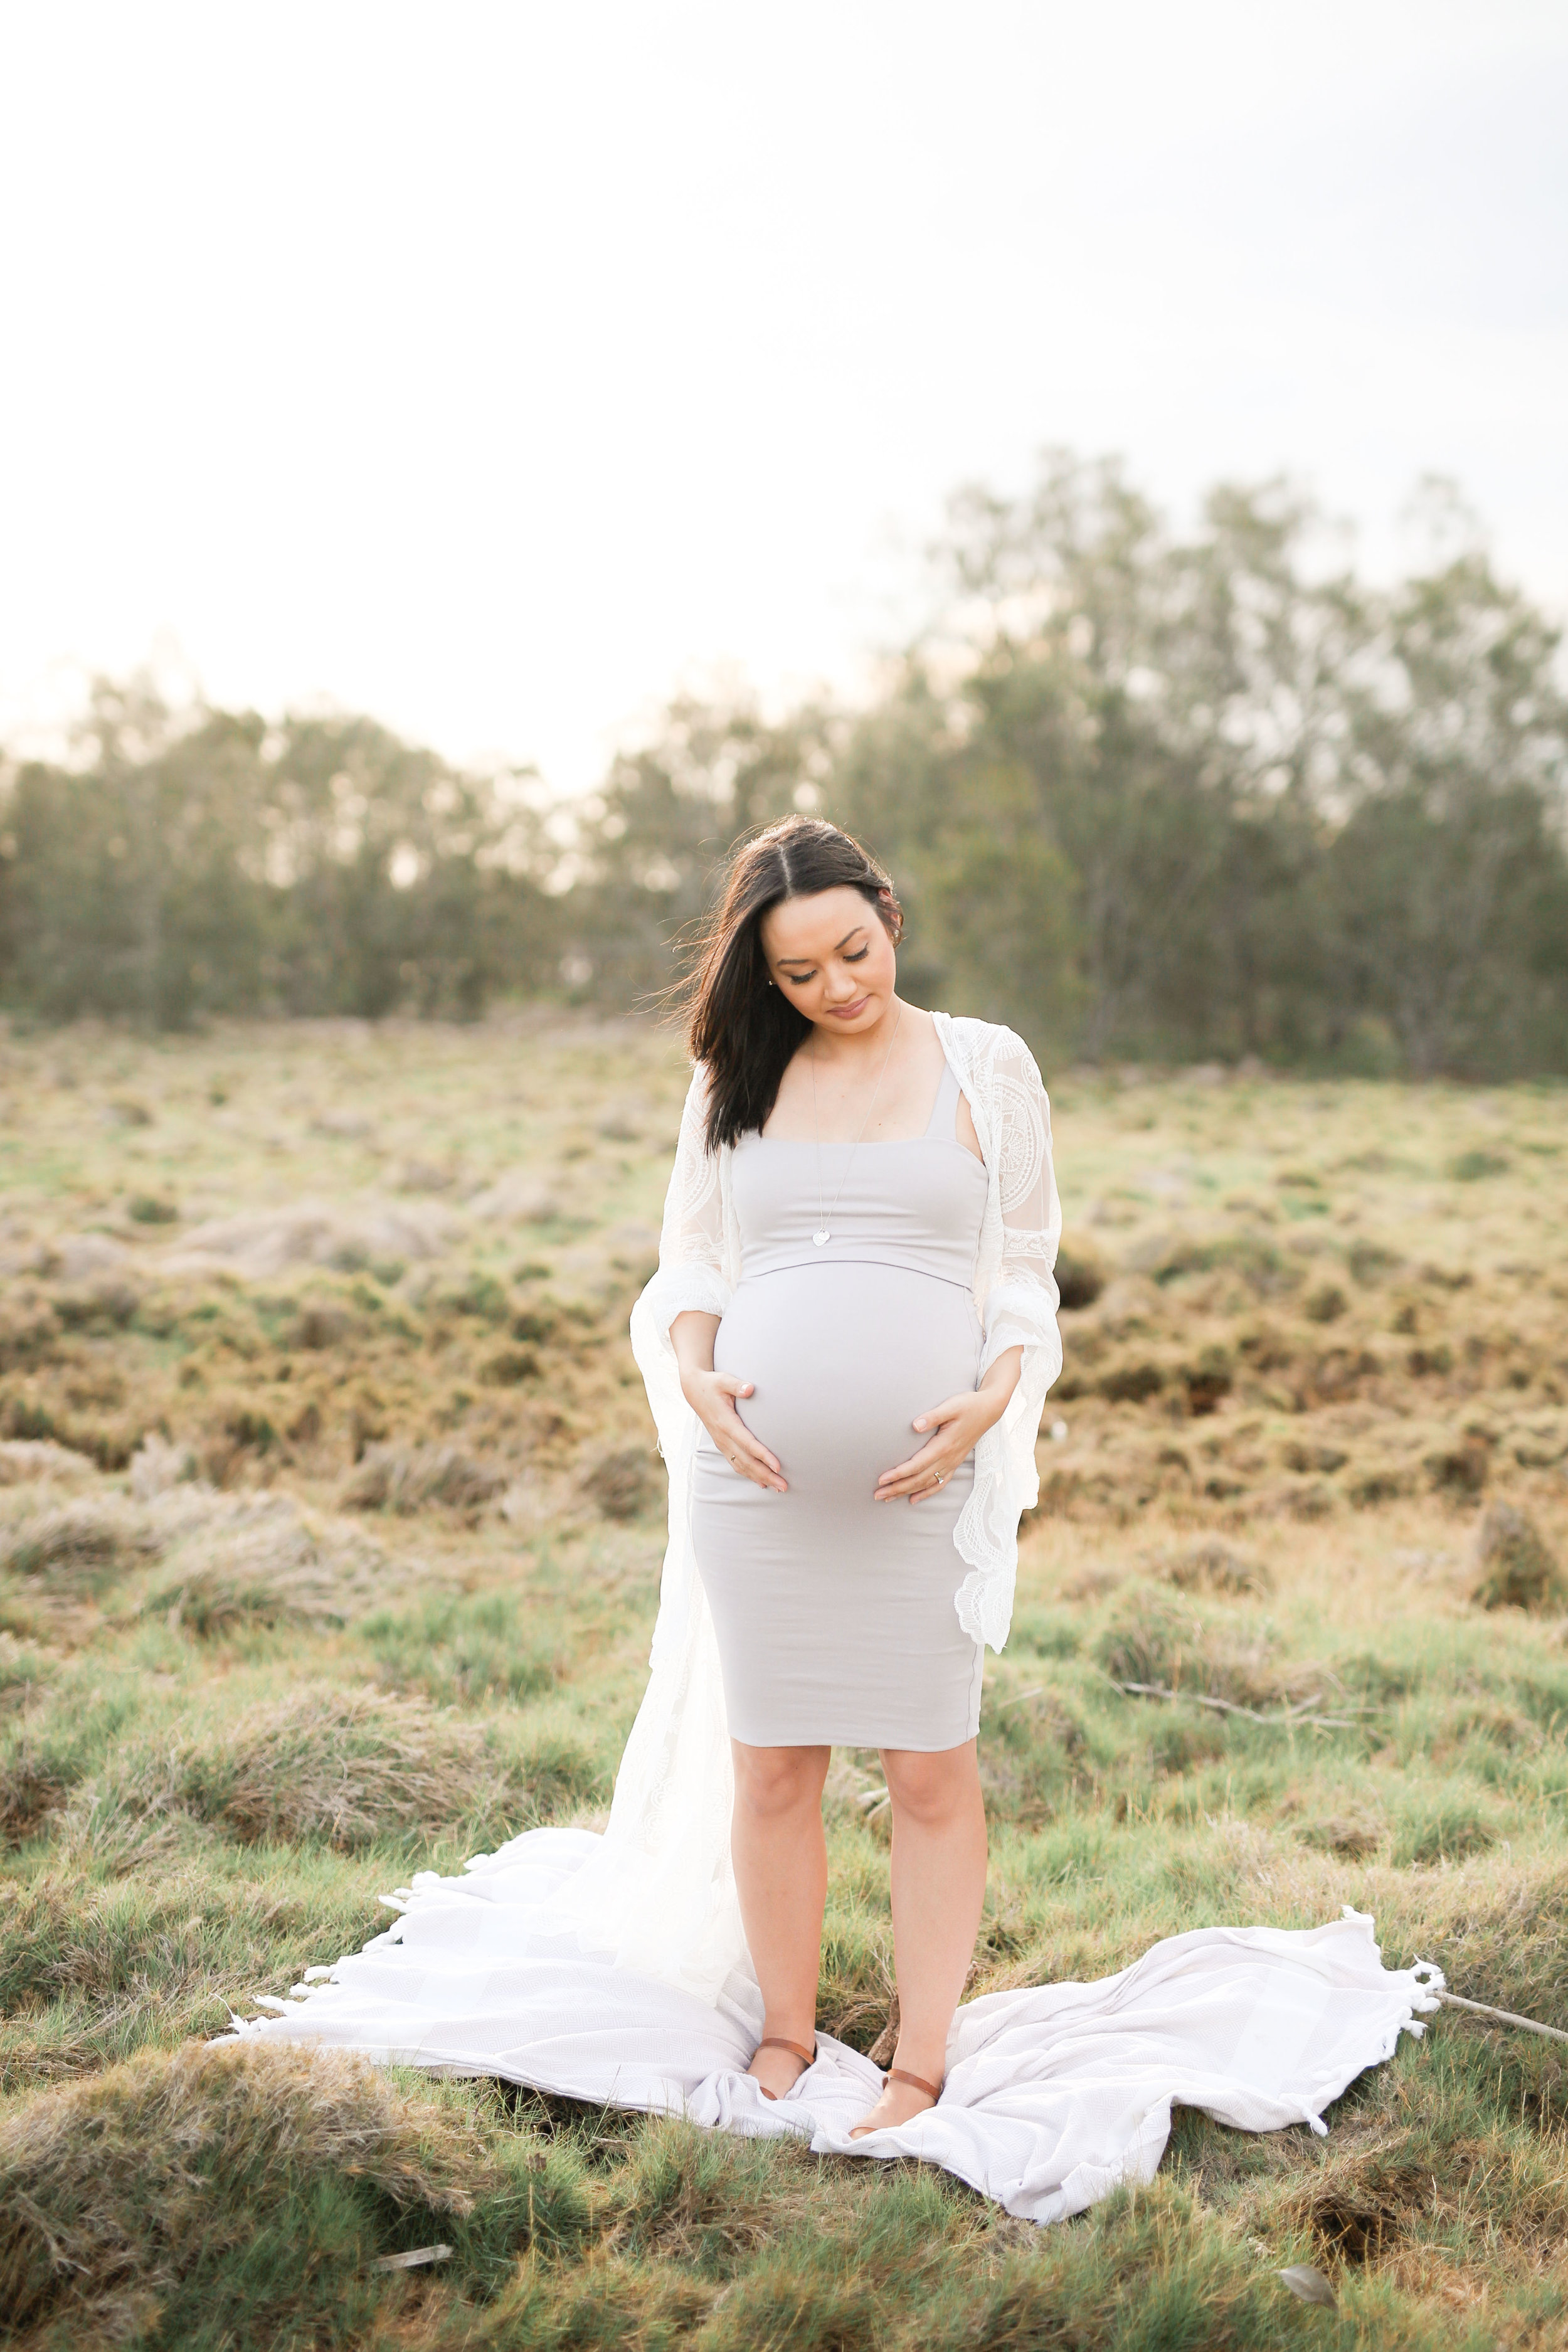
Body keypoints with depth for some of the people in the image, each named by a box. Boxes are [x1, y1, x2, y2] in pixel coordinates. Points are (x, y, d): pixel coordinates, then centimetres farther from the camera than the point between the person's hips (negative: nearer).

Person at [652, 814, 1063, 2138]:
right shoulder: (737, 1082, 11)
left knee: (933, 1774, 4)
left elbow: (1027, 1273, 8)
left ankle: (921, 2068, 17)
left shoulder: (988, 1069, 6)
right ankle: (786, 2038, 26)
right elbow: (688, 1258, 16)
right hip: (760, 1483, 2)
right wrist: (696, 1375, -3)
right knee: (773, 1770, 9)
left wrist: (995, 1398, -9)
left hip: (926, 1484, -2)